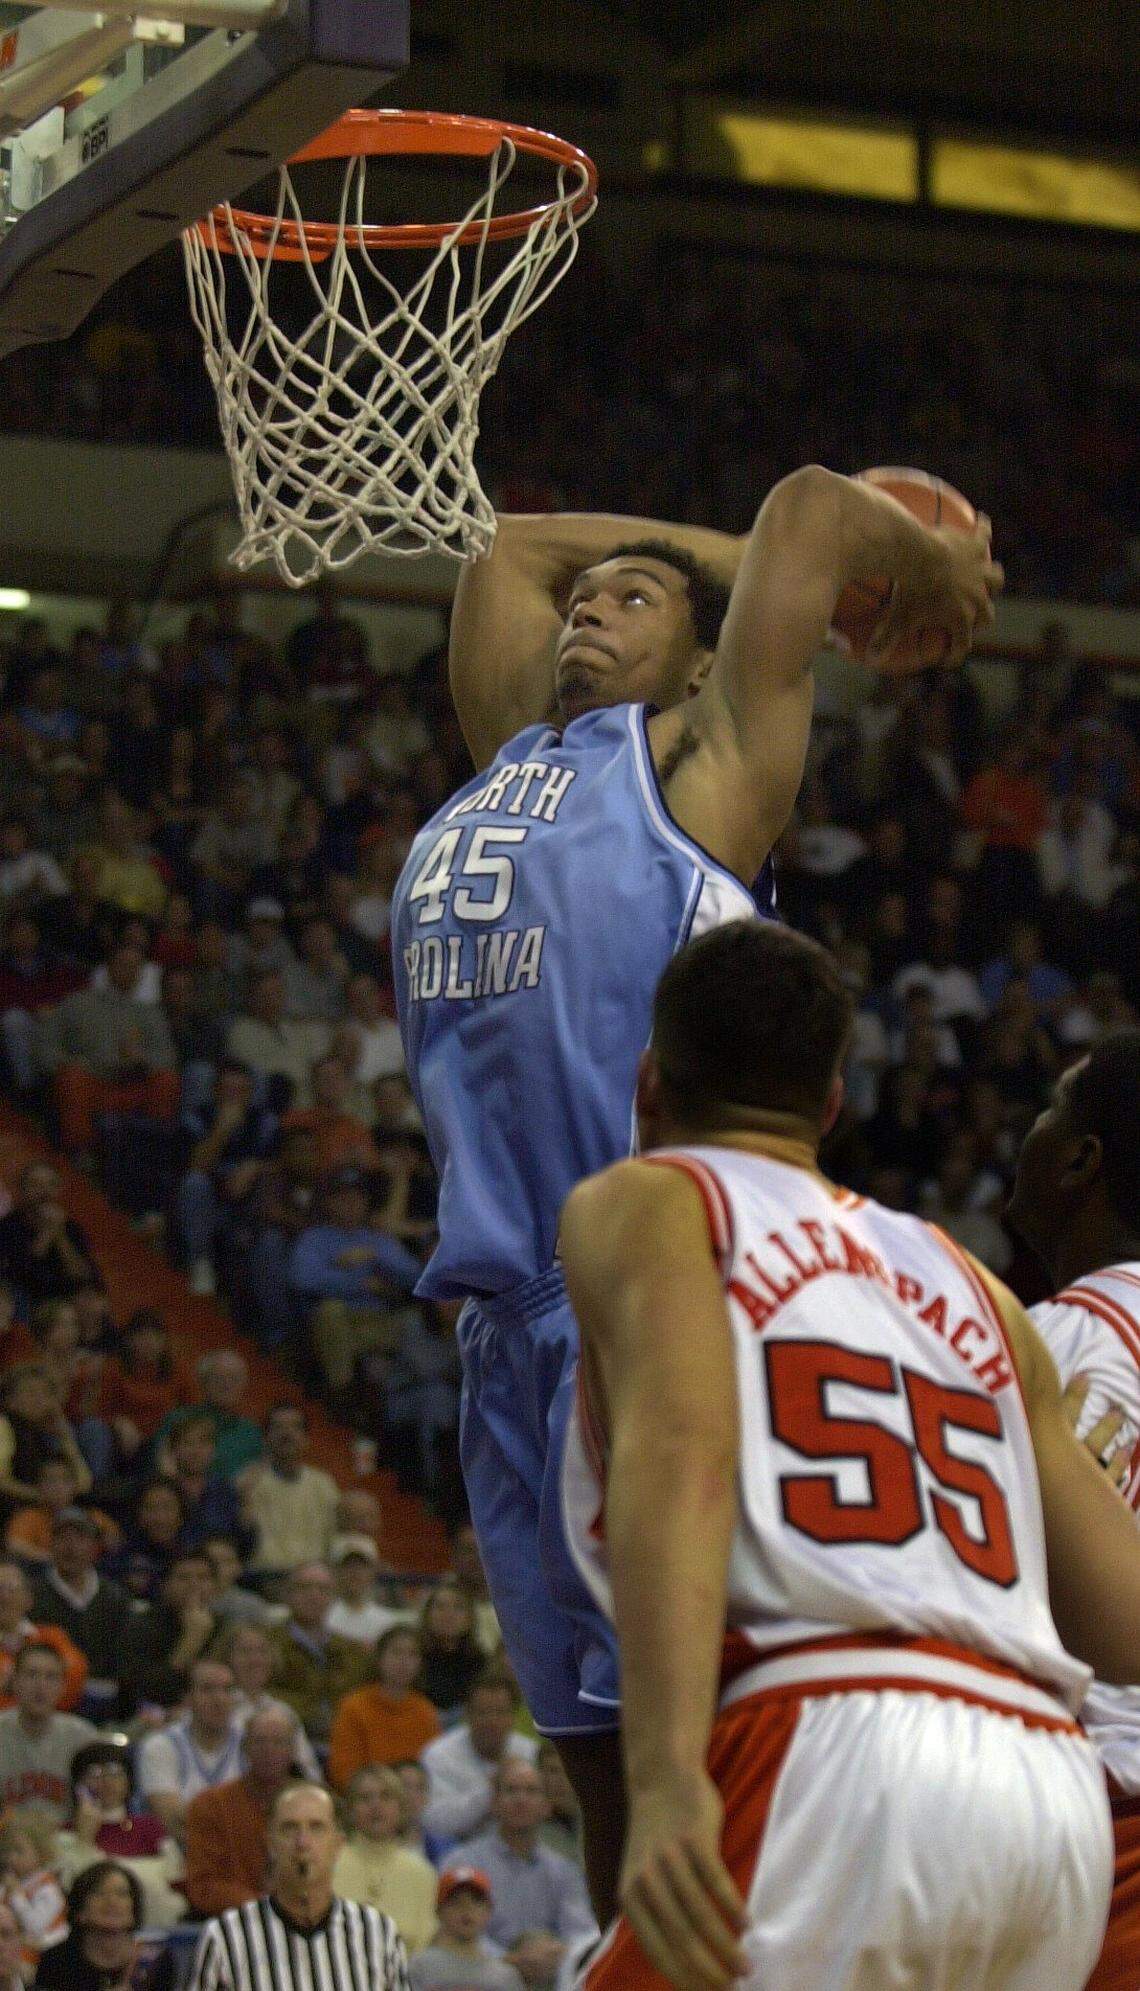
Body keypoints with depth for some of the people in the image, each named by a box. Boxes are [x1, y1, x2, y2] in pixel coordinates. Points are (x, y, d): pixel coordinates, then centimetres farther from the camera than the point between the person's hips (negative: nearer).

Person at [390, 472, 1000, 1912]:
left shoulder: (700, 757, 5)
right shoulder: (514, 752, 22)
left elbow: (811, 505, 4)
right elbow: (520, 545, 34)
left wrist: (934, 569, 22)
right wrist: (738, 549, 35)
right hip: (512, 1310, 7)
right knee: (594, 1742, 9)